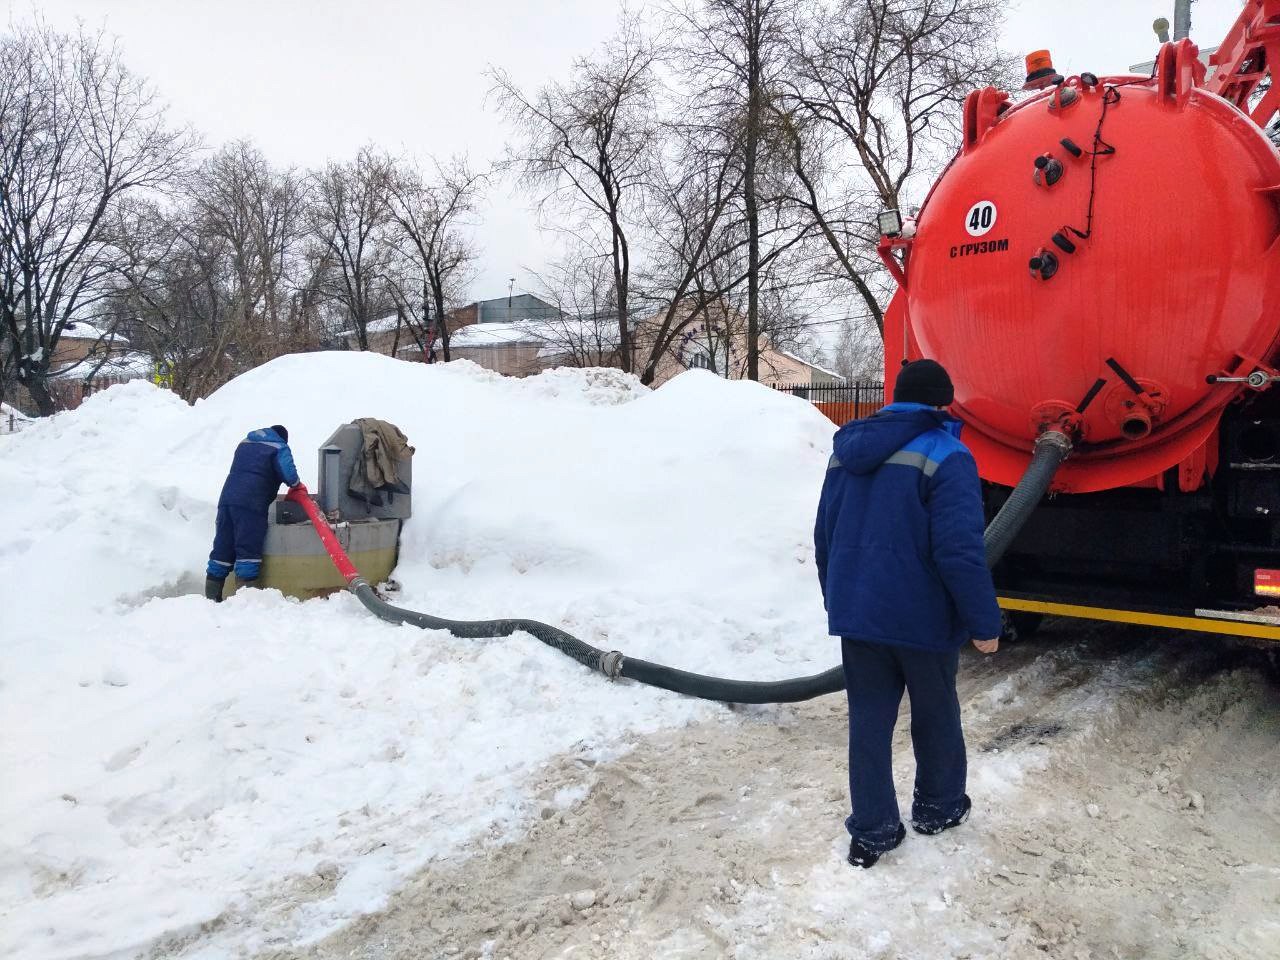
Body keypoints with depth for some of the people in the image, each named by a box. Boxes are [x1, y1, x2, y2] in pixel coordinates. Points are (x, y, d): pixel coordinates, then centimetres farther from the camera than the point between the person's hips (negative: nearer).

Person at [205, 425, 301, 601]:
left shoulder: (245, 443, 27)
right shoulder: (279, 447, 6)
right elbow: (290, 475, -10)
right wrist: (296, 484, 12)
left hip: (227, 497, 6)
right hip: (252, 504, -6)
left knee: (222, 547, 8)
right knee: (248, 549, -7)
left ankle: (212, 596, 11)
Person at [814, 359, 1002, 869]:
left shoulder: (848, 450, 7)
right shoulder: (945, 456, -14)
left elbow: (825, 535, 13)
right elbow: (960, 550, -21)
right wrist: (984, 621, -11)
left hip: (856, 612, 5)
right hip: (920, 617, -4)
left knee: (868, 720, 12)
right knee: (935, 715, 18)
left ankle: (871, 831, 18)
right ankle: (939, 807, 37)